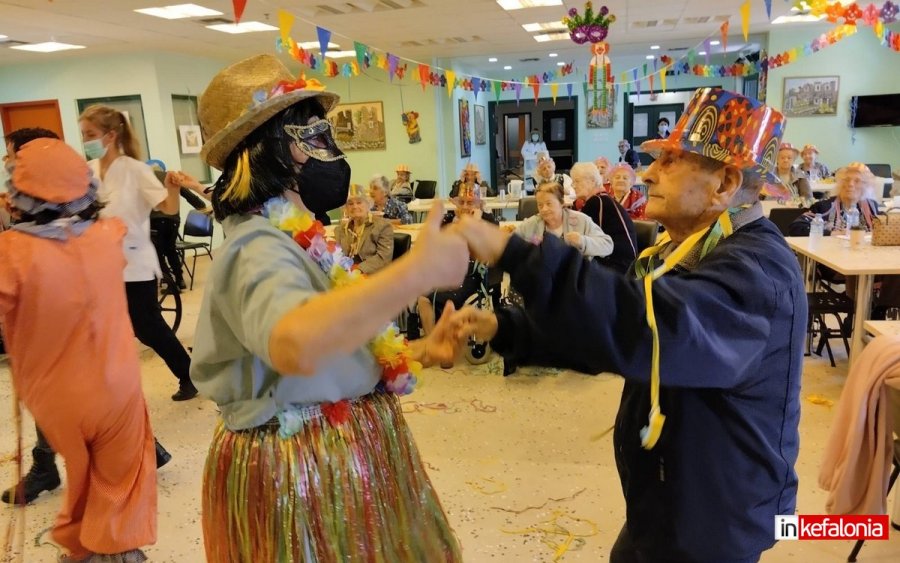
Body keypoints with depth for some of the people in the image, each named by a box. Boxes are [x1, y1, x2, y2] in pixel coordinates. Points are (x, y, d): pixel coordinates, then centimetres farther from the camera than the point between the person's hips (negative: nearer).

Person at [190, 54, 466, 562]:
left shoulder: (298, 240, 8)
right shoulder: (260, 247, -24)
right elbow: (293, 344, -47)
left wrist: (419, 351, 2)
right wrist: (417, 271, -46)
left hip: (341, 454, 9)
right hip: (302, 469, -9)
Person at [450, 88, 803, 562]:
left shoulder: (756, 269, -27)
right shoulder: (687, 251, 5)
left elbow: (647, 326, -46)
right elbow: (610, 323, 5)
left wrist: (512, 253, -45)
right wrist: (503, 328, -7)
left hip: (710, 520, -8)